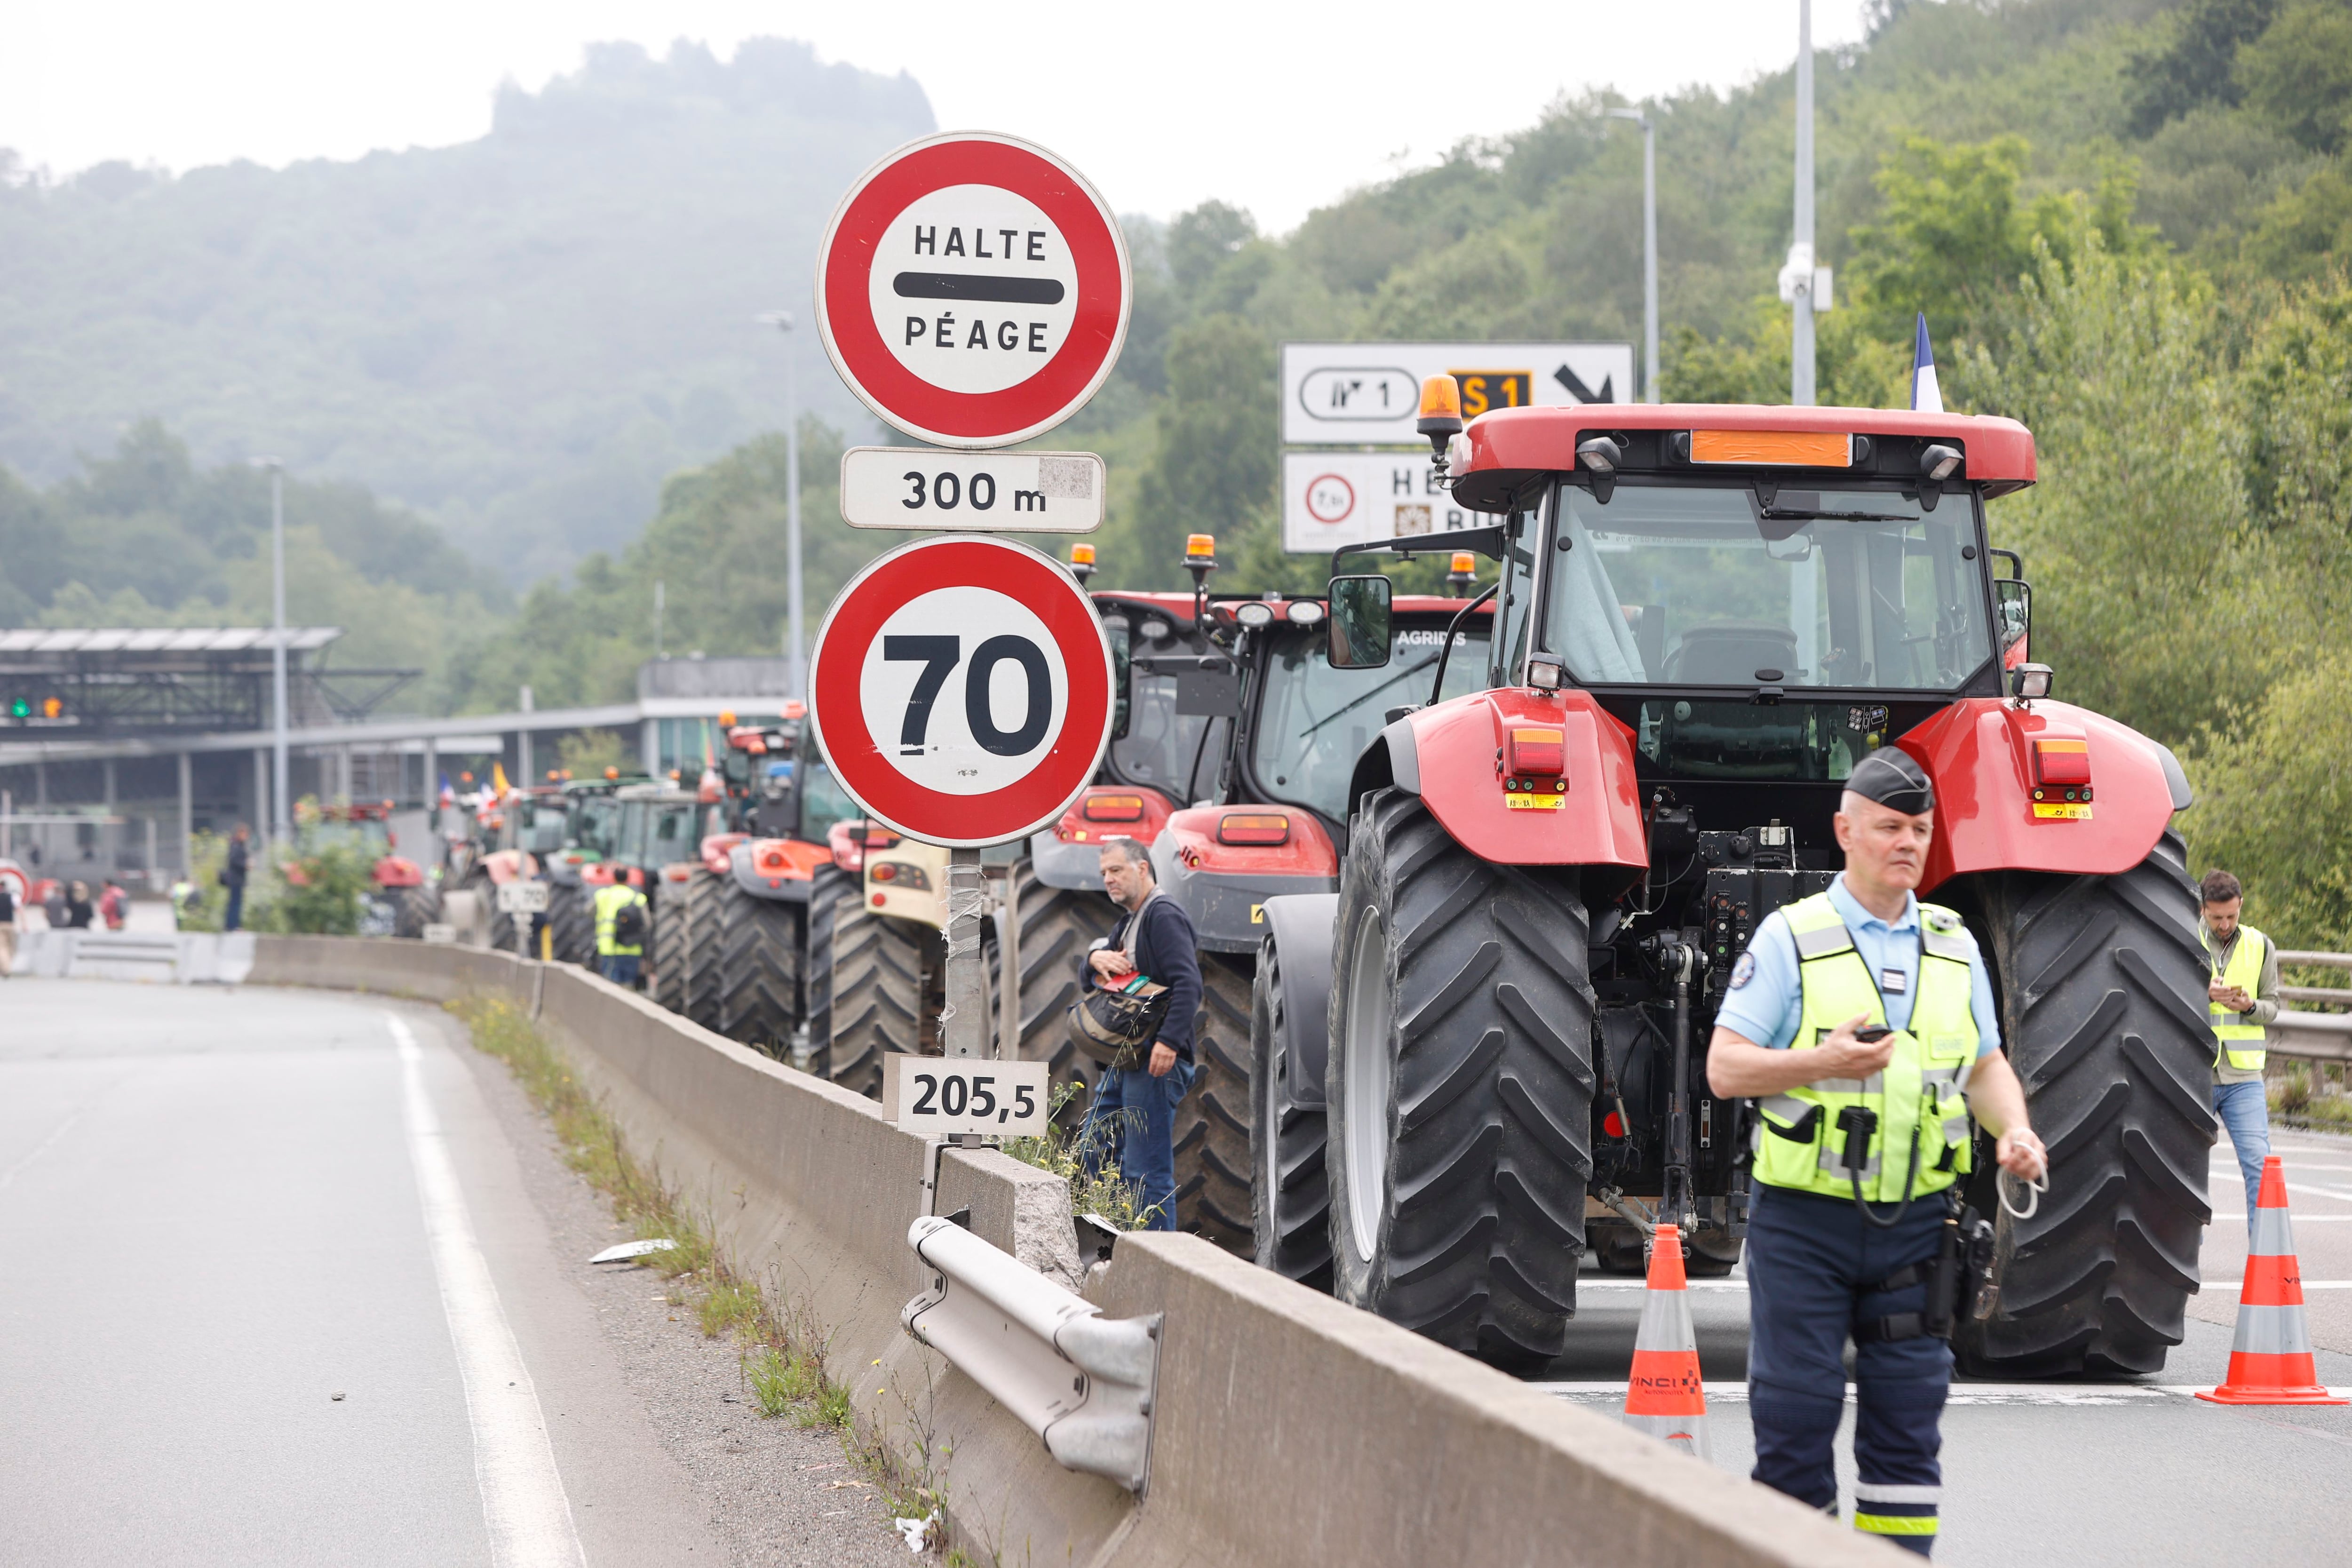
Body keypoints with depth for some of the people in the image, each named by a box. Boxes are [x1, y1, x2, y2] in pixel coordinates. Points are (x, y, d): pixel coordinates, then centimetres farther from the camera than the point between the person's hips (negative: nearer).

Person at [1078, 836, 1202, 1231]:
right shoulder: (1128, 923, 22)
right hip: (1124, 1061, 11)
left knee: (1147, 1169, -11)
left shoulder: (1164, 916, -10)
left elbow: (1188, 983, -22)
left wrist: (1170, 1041, -31)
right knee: (1094, 1153, 11)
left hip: (1156, 1063, -11)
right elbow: (1088, 981, 23)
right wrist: (1096, 960, -2)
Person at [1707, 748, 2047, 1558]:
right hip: (1804, 1219, -4)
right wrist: (1823, 1063, -22)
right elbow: (1724, 1068, -6)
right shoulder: (1790, 937, -2)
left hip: (1915, 1222, 4)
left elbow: (1987, 1065, 20)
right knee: (1795, 1420, -2)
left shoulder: (1955, 946, 12)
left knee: (1908, 1422, 5)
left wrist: (2013, 1130, -1)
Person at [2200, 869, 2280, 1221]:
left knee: (2258, 1161, -9)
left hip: (2243, 1076, 1)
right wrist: (2205, 995, -19)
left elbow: (2272, 1006, 9)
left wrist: (2250, 1006, -12)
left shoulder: (2260, 947, 7)